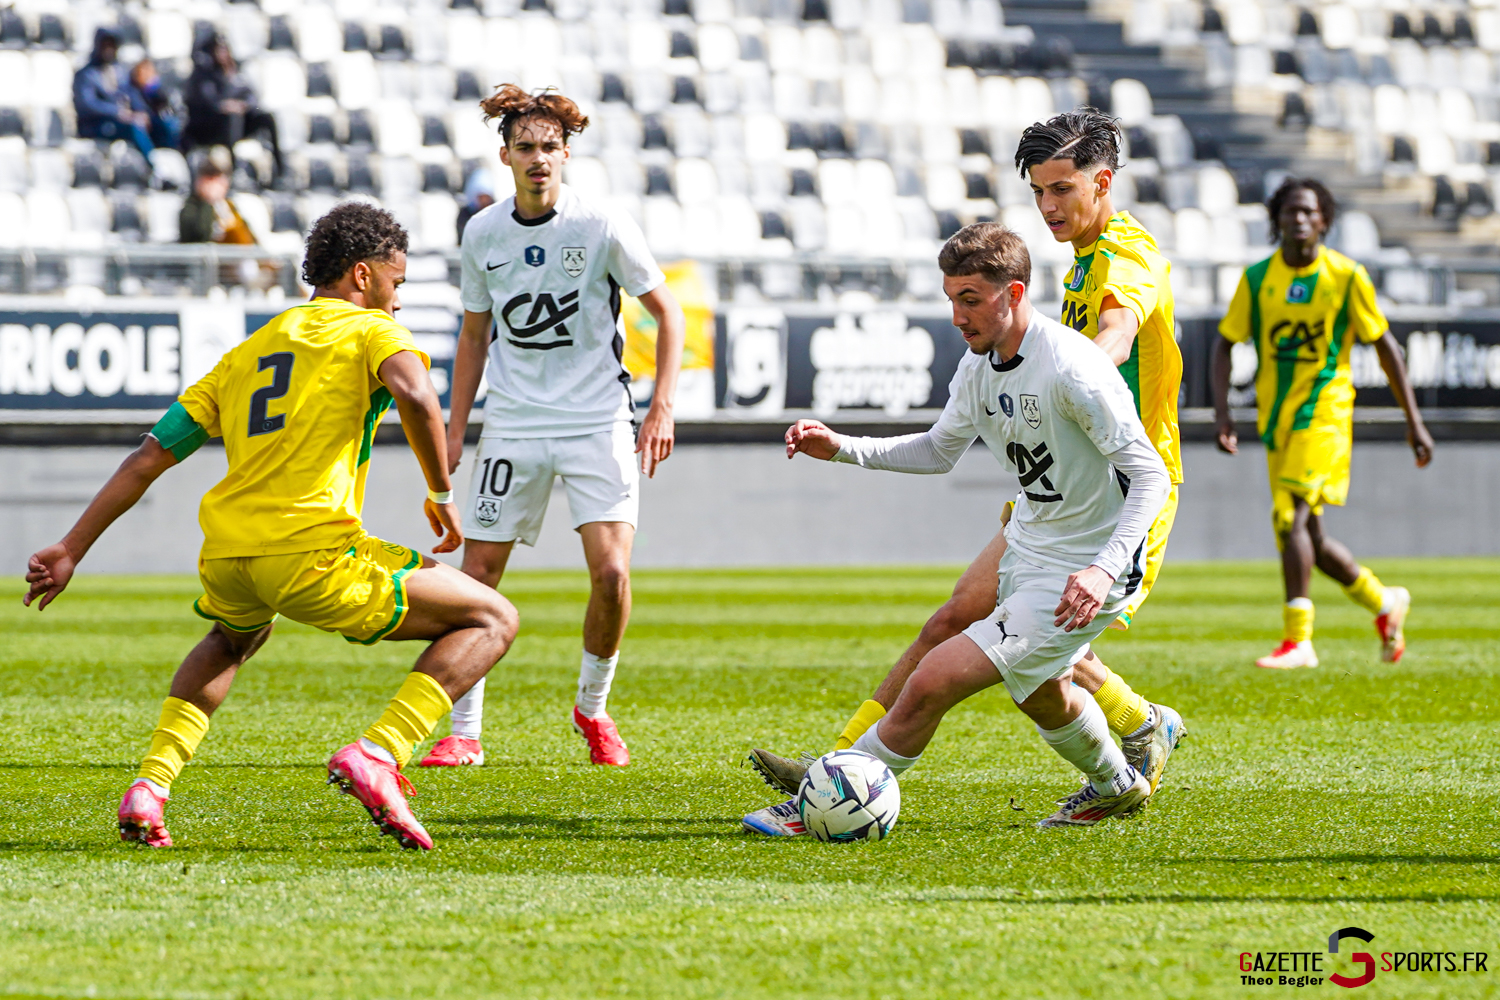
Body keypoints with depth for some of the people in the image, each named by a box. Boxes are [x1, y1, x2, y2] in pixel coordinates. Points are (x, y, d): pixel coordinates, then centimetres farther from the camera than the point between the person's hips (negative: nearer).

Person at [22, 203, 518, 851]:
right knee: (491, 620, 7)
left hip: (227, 556, 6)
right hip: (315, 555, -6)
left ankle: (151, 787, 22)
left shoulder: (249, 350, 25)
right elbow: (414, 394, -16)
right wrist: (442, 493, -3)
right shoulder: (369, 329, 8)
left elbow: (149, 456, 22)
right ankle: (378, 754, -13)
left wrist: (71, 550, 24)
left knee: (236, 635, 42)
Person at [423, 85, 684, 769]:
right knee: (477, 578, -3)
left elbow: (667, 314, 0)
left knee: (611, 572, -14)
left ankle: (593, 707, 10)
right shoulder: (483, 233, 3)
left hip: (597, 421, -3)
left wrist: (661, 409, -9)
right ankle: (464, 732, 9)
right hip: (513, 424, 3)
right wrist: (454, 430, 11)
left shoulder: (603, 227, -7)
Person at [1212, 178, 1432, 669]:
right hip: (1277, 418, 5)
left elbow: (1385, 346, 3)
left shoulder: (1346, 277, -3)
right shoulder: (1256, 278, 3)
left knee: (1290, 516, -21)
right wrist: (1222, 412, -8)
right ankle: (1384, 602, 32)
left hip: (1324, 412, -5)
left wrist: (1414, 422, 3)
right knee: (1309, 538, 9)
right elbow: (1224, 344, 6)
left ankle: (1297, 640, -21)